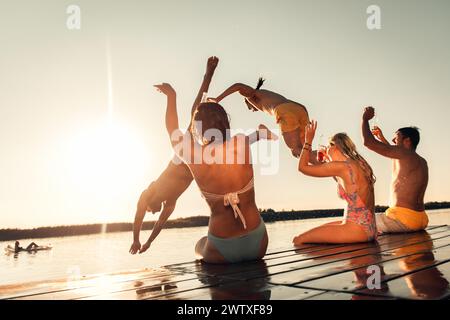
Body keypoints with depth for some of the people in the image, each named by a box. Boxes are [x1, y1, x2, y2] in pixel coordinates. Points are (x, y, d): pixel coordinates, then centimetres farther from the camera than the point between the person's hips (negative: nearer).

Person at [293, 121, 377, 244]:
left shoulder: (342, 166, -14)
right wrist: (328, 159, 26)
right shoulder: (357, 165, 12)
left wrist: (308, 140, 3)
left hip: (357, 228, -10)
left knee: (298, 240, -11)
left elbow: (303, 167, -8)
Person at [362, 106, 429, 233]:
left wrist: (365, 119, 0)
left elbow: (368, 142, -17)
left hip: (404, 217, -9)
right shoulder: (422, 162, 16)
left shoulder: (406, 153, -12)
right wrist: (382, 138, 38)